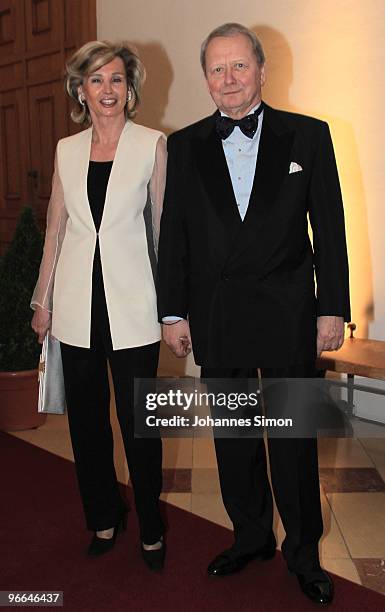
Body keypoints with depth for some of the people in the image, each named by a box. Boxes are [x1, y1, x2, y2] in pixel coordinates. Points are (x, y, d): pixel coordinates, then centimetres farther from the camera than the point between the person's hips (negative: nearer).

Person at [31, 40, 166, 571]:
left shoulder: (152, 144, 0)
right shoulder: (67, 150, 8)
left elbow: (162, 225, 1)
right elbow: (56, 227, 11)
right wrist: (42, 299, 10)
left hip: (132, 304, -3)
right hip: (77, 304, 4)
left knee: (138, 421, 3)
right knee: (86, 418, 13)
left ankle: (151, 527, 24)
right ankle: (104, 517, 33)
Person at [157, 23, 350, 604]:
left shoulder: (308, 135, 1)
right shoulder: (184, 146, 6)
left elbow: (329, 227, 0)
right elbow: (174, 234, 5)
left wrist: (333, 308, -3)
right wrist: (173, 312, 2)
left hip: (288, 313, -2)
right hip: (215, 315, 2)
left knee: (294, 437, 9)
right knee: (233, 436, 14)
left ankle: (303, 551, 29)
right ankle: (251, 536, 35)